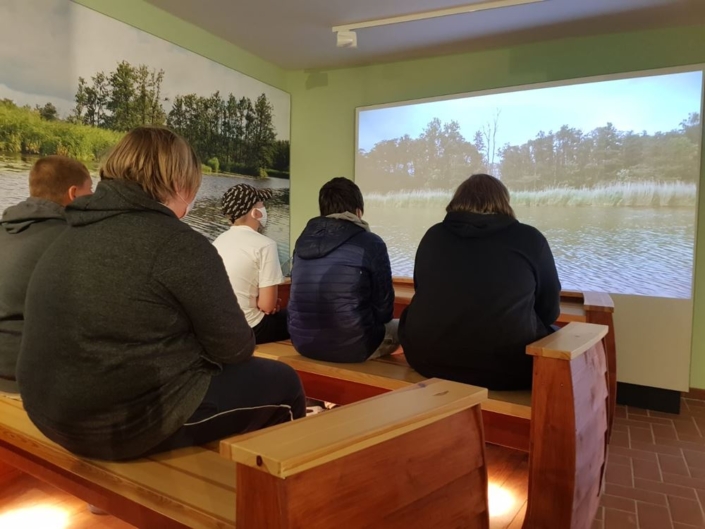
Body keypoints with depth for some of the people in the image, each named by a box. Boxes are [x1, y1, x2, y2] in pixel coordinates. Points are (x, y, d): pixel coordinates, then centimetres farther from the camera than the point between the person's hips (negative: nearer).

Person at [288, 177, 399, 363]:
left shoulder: (304, 240, 5)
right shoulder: (371, 243, -11)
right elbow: (384, 308, -7)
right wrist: (378, 320, 17)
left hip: (303, 342, 6)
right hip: (351, 346, -5)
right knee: (397, 327, 24)